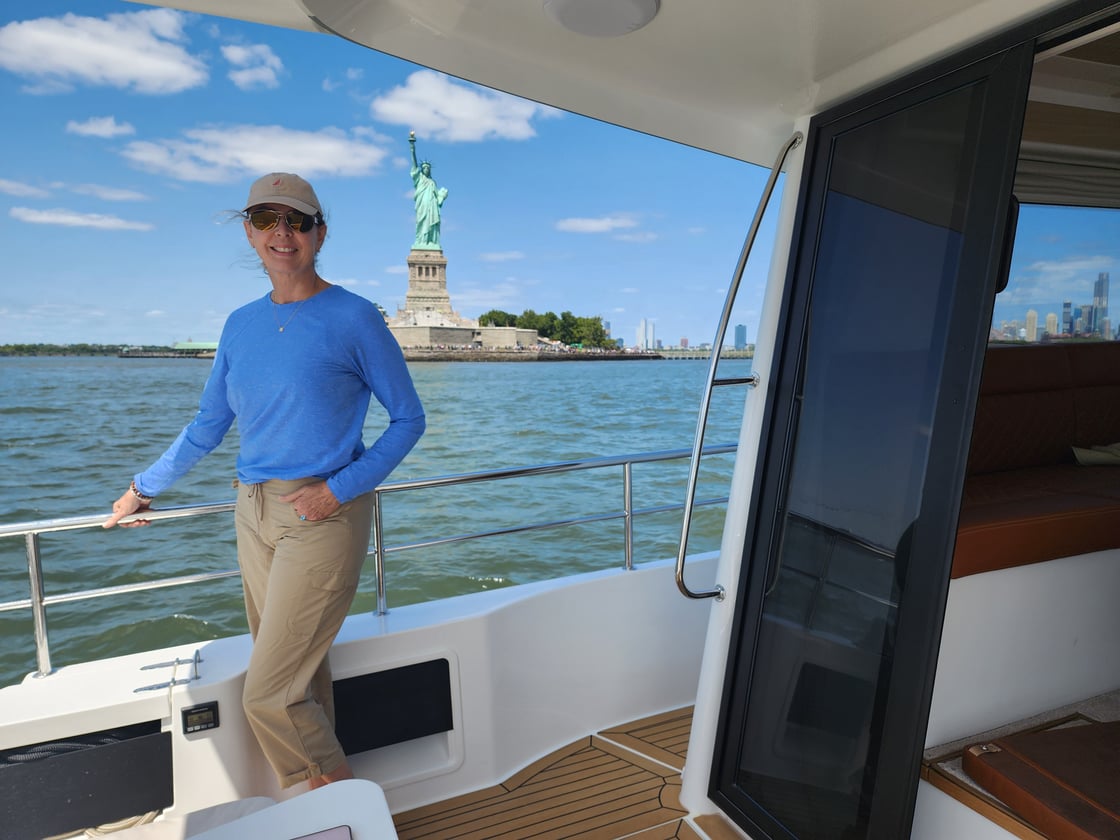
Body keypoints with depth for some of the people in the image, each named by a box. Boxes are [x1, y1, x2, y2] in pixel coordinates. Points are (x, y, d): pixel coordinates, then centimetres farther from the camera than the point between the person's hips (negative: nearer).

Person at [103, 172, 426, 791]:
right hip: (254, 514, 6)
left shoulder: (353, 318, -7)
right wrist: (144, 488, 25)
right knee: (299, 679, 13)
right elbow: (207, 425, 20)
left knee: (268, 696, -4)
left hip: (322, 516, -6)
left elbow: (408, 420, -5)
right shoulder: (242, 324, 10)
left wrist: (339, 489, -14)